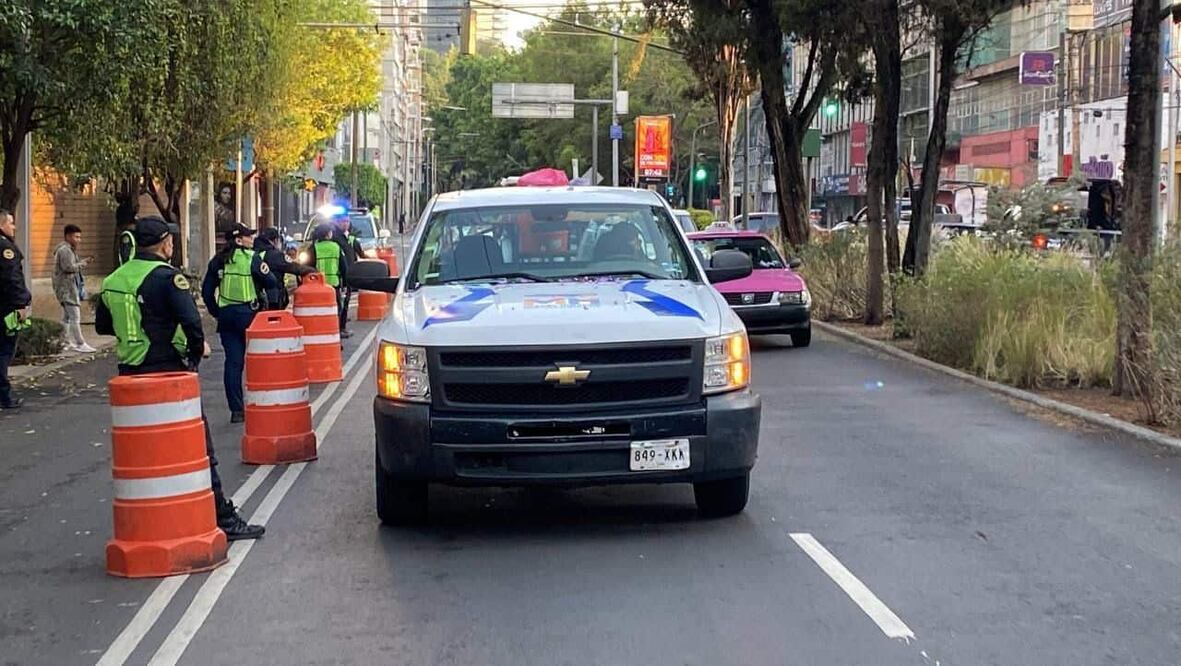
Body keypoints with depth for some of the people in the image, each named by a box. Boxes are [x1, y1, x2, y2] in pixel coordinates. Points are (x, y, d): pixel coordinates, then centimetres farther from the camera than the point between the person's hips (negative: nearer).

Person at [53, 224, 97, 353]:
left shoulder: (69, 250, 19)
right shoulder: (64, 250, -14)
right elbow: (68, 267, -23)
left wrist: (82, 262, 6)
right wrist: (82, 264, -12)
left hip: (70, 286, 11)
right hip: (67, 287, -11)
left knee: (67, 316, 15)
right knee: (75, 316, -12)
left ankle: (66, 343, 21)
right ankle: (80, 344, -14)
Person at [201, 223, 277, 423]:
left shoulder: (218, 260, 6)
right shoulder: (252, 258, -9)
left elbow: (207, 290, 7)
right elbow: (271, 283, -8)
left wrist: (216, 312, 16)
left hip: (226, 315, 4)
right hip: (249, 314, -4)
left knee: (233, 362, 4)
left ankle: (236, 410, 3)